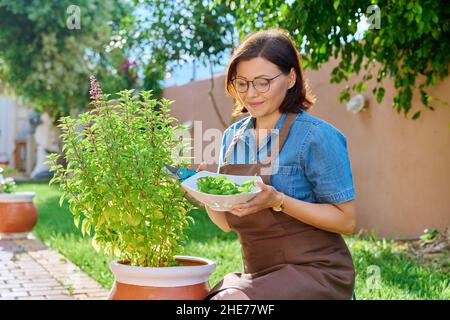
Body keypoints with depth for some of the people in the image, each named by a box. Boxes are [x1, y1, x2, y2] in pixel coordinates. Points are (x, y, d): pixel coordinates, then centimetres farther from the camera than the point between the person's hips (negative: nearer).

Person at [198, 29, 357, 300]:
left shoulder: (316, 136, -12)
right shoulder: (233, 136, 8)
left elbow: (346, 220, -12)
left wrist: (278, 201, -23)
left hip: (315, 271, -5)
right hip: (256, 276, 6)